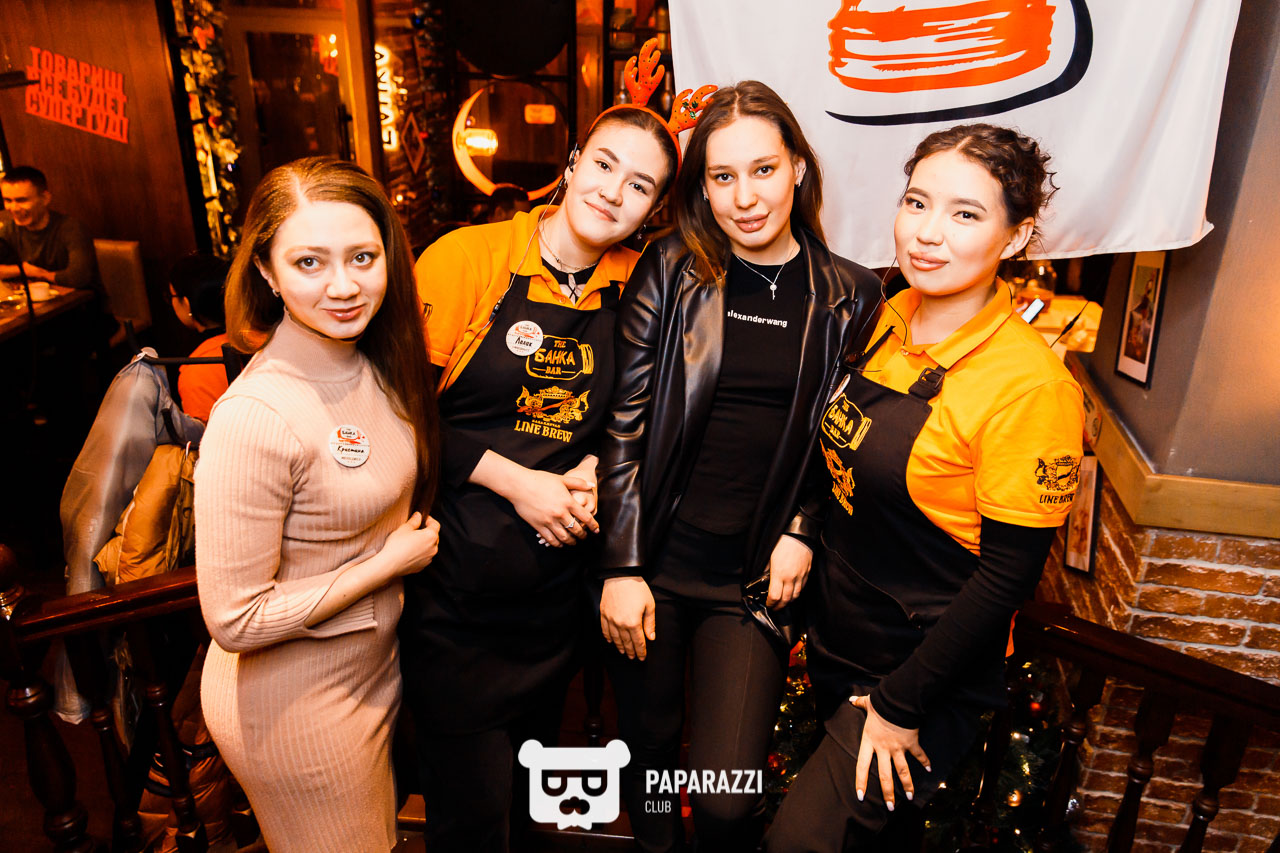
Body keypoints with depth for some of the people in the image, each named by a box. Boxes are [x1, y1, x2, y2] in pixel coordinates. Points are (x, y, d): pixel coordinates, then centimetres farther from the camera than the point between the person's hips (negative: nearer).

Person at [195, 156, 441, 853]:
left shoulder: (375, 363, -6)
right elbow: (235, 620, -24)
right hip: (296, 703, -7)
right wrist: (392, 561, -18)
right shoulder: (255, 418, -30)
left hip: (377, 664, 7)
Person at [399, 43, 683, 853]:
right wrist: (514, 480, -16)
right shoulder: (467, 257, -10)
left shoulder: (632, 283, 0)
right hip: (459, 582, -3)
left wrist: (595, 468, -9)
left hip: (561, 588, 4)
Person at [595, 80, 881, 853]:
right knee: (648, 757, 18)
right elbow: (624, 423, -4)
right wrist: (621, 568, -6)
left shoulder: (850, 296, 1)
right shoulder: (670, 270, -3)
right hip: (654, 567, 1)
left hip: (755, 580, 0)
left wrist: (802, 533, -5)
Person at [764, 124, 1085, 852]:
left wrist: (902, 703, -15)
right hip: (836, 641, 6)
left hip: (928, 672, -6)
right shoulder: (887, 320, -3)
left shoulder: (1030, 383, -23)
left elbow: (1010, 572, -20)